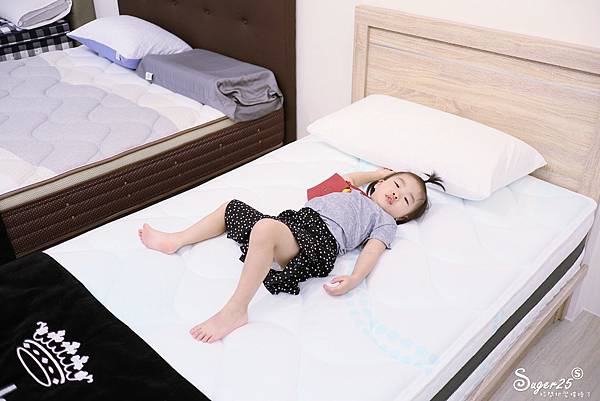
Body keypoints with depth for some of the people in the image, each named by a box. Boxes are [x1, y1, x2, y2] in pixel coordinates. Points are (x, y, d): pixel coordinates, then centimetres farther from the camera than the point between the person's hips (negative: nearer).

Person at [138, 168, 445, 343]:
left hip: (320, 240, -9)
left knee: (265, 228, -40)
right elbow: (344, 179, 53)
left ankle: (235, 311, -35)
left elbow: (371, 251, -4)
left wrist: (353, 279, -23)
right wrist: (378, 173, 51)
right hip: (295, 219, 9)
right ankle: (175, 241, 27)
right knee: (232, 207, 17)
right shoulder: (356, 194, 34)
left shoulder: (386, 223, 14)